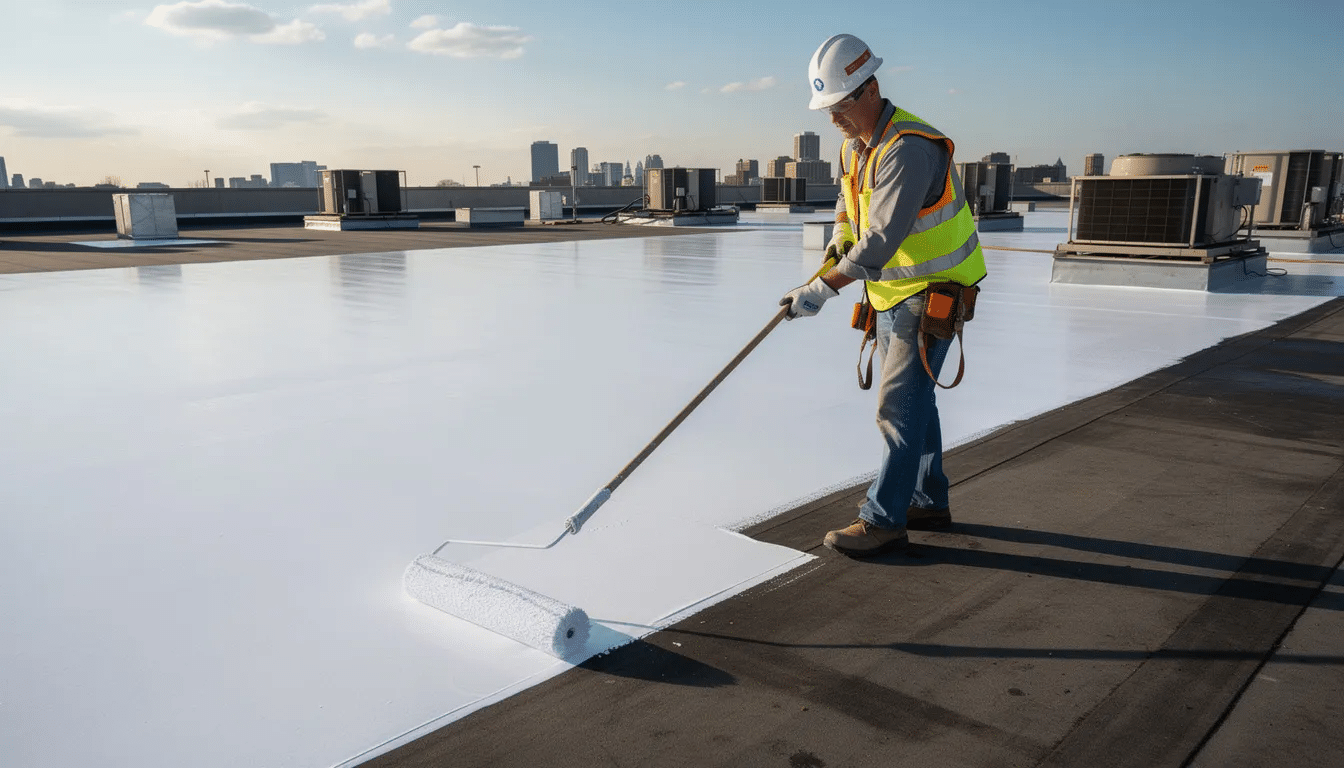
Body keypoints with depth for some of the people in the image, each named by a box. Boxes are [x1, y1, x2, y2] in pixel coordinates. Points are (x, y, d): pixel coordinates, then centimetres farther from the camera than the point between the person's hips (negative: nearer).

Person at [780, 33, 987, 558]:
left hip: (935, 292, -9)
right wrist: (840, 235, 8)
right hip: (891, 292, 10)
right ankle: (929, 502, 27)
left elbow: (882, 239, -33)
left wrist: (823, 289, -34)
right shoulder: (855, 145, 4)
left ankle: (883, 520, -2)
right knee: (911, 398, 15)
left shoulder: (908, 149, -26)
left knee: (899, 404, -9)